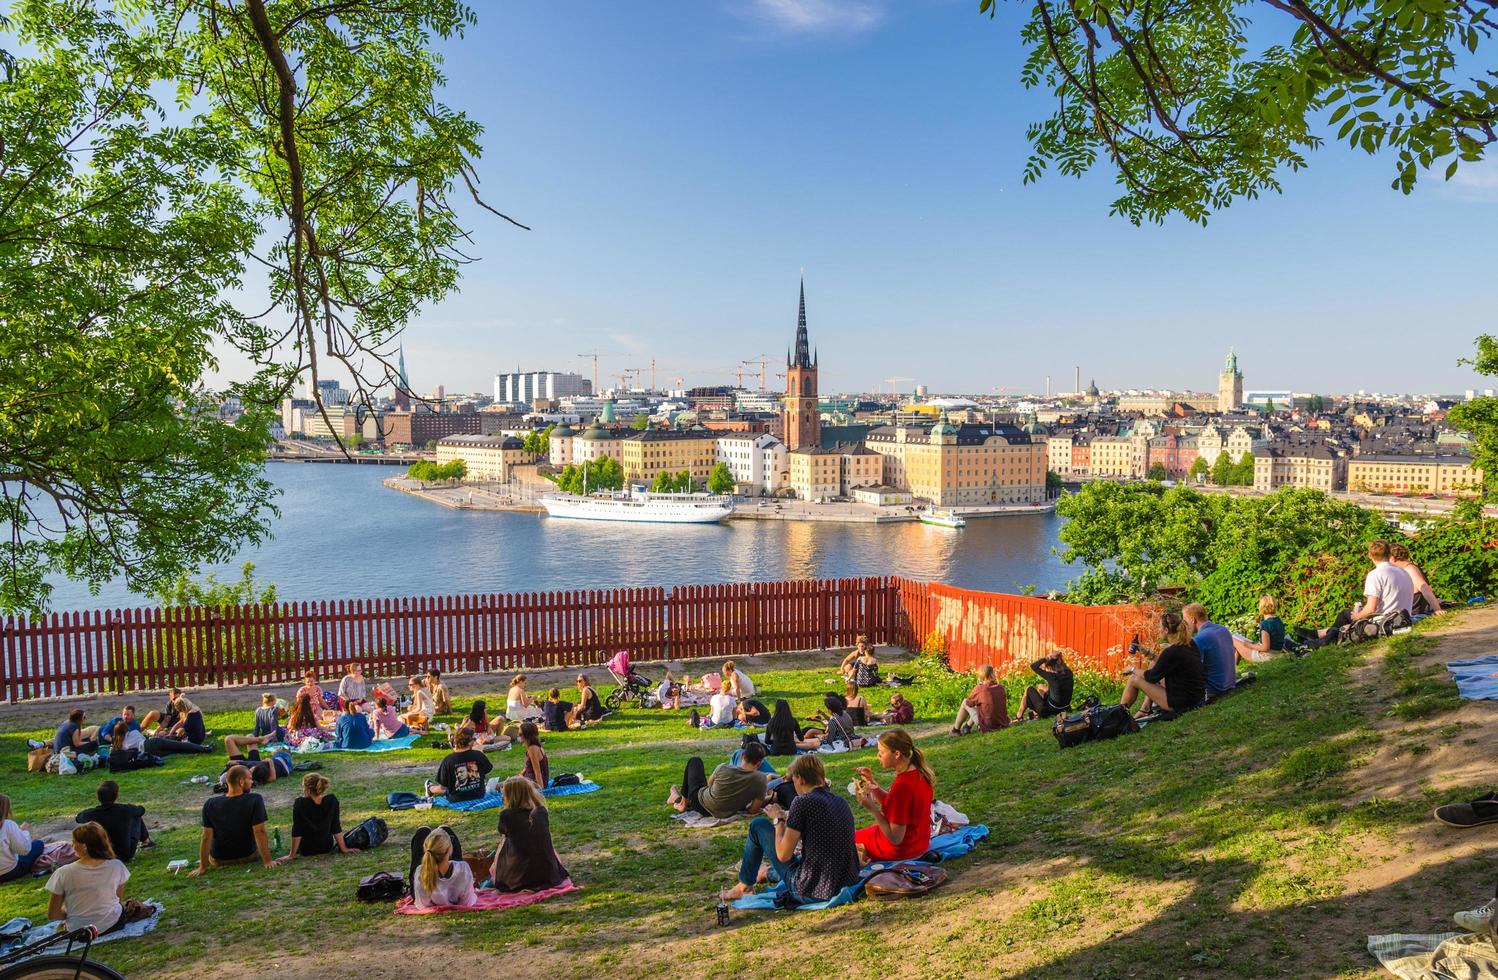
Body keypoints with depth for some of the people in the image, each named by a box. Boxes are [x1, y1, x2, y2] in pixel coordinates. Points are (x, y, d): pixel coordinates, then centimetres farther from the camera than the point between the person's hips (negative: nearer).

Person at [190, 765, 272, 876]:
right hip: (248, 856, -1)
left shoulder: (210, 804, -17)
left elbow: (206, 837, -14)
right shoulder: (255, 800, -25)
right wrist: (267, 861, -20)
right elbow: (259, 832, -25)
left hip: (218, 861, 1)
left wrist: (202, 868, -7)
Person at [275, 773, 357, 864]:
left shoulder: (299, 804, -24)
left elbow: (297, 832, -20)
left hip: (305, 851, 0)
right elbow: (336, 828, -11)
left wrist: (292, 855, -11)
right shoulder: (332, 801, -18)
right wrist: (343, 848, -2)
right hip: (327, 848, 0)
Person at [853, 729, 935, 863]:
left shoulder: (902, 787, -31)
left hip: (900, 849, -8)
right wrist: (872, 783, -6)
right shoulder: (919, 774, -5)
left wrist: (872, 808, -26)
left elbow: (895, 838, -25)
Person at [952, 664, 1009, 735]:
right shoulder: (1001, 688, -1)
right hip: (1003, 725, 6)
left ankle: (956, 729, 23)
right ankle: (968, 726, 37)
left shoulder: (979, 689, -17)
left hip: (987, 727, -5)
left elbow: (969, 703, 0)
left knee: (965, 703, 10)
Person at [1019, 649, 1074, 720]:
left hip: (1050, 711, -7)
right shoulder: (1069, 674, -9)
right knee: (1040, 686, 25)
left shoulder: (1053, 677, -26)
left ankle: (1019, 717, 25)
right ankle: (1036, 713, 34)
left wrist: (1046, 658, -18)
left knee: (1029, 689, 14)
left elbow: (1033, 666, -19)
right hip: (1065, 709, 7)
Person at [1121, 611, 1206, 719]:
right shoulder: (1190, 645, 2)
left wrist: (1133, 670, 5)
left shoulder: (1171, 652, -23)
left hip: (1180, 704, -9)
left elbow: (1151, 677, -11)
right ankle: (1145, 709, 20)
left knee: (1133, 679, 1)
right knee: (1154, 665, 20)